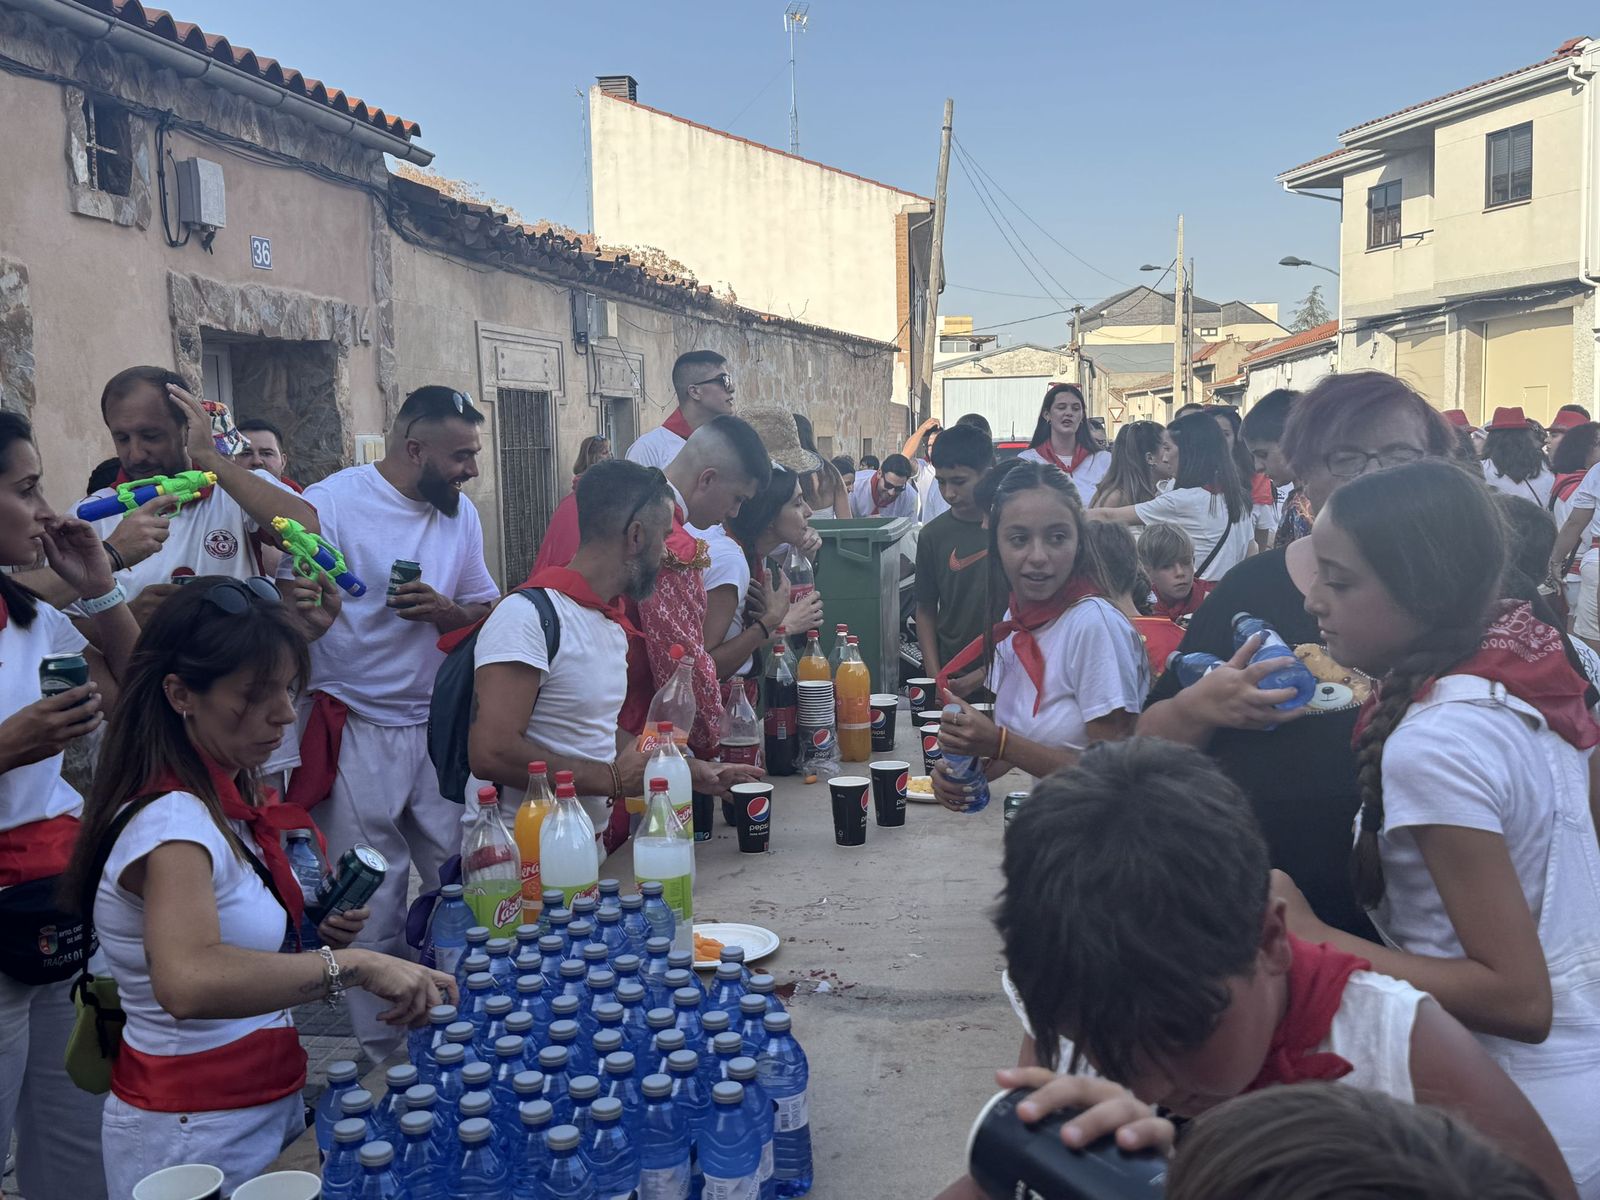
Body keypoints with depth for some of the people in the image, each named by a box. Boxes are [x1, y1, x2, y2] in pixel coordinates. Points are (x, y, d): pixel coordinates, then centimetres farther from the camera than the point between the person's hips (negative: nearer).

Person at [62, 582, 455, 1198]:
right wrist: (350, 964, -43)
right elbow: (187, 983, -44)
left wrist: (316, 938, 0)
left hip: (268, 1103, 8)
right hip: (197, 1137, -8)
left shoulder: (232, 799, 3)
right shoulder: (172, 822, -25)